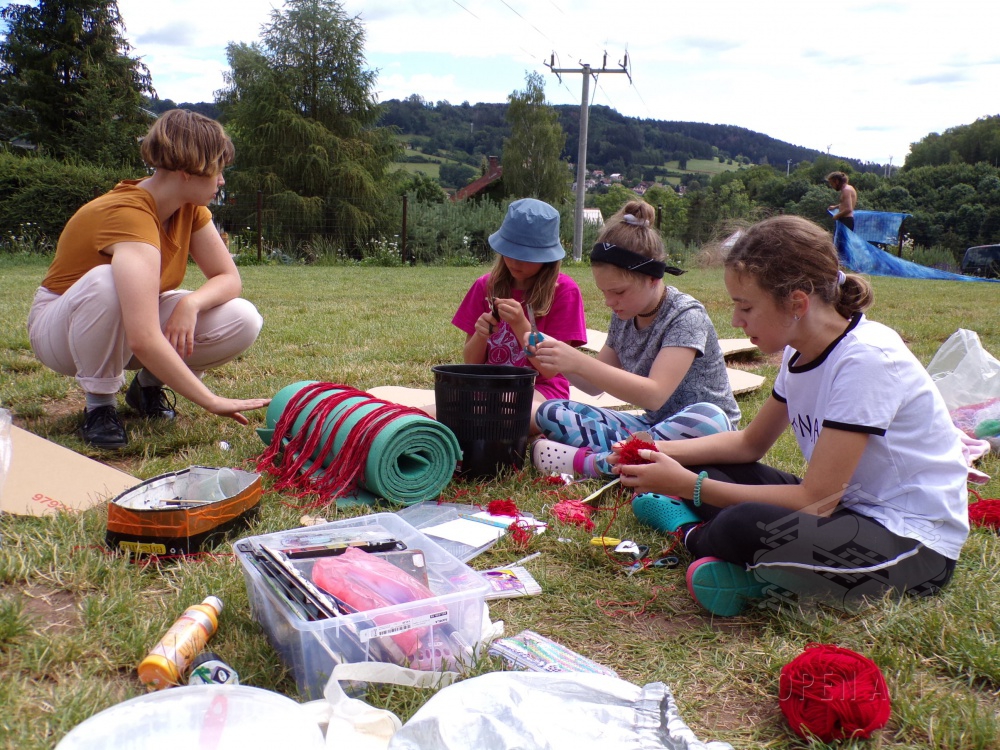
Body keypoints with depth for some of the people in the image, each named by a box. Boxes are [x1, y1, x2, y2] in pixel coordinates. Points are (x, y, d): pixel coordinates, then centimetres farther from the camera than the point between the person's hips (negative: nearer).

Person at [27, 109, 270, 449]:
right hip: (61, 329, -6)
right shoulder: (129, 215, -34)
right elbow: (143, 339, -45)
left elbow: (229, 278, -7)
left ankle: (148, 384, 5)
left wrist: (191, 303, -29)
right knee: (106, 283, -41)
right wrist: (211, 402, -44)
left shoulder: (190, 208, -10)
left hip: (129, 322, 6)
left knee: (244, 321, -18)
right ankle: (99, 405, -18)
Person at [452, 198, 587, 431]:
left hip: (541, 389, -3)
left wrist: (520, 325, -23)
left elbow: (550, 369, -9)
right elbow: (470, 362, 7)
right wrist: (480, 335, -15)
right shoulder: (485, 286, 5)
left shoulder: (564, 290, -5)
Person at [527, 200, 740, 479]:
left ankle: (587, 462, -31)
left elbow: (654, 394, -30)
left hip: (694, 431, -6)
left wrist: (579, 362, -35)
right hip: (650, 424, 6)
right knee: (550, 413, -6)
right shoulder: (624, 315, 3)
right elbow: (596, 384, 9)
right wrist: (561, 363, -11)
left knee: (709, 417, -42)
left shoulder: (685, 316, -19)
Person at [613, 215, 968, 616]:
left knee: (743, 526, -33)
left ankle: (692, 535, -2)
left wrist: (689, 486, -23)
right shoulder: (802, 351, 1)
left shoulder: (865, 359, -25)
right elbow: (750, 442, 15)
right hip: (846, 505, 8)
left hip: (916, 545, -8)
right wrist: (665, 451, -1)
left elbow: (816, 500, -25)